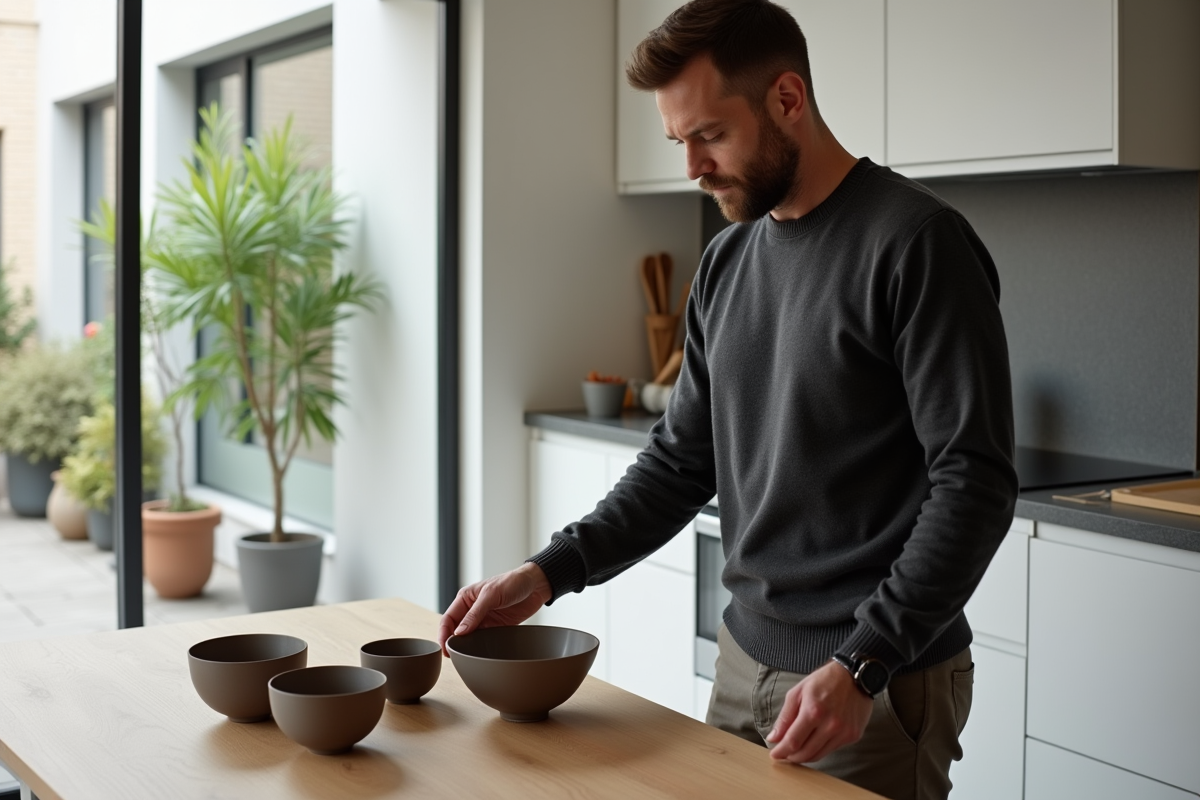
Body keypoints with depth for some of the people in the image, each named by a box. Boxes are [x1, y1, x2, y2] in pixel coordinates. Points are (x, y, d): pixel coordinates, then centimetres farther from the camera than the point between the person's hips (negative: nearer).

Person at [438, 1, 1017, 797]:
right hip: (745, 661, 7)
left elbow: (975, 481, -18)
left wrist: (860, 668, -22)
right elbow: (681, 460, 12)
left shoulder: (914, 241, -14)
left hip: (877, 684, -7)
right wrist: (550, 572, 0)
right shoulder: (726, 264, 8)